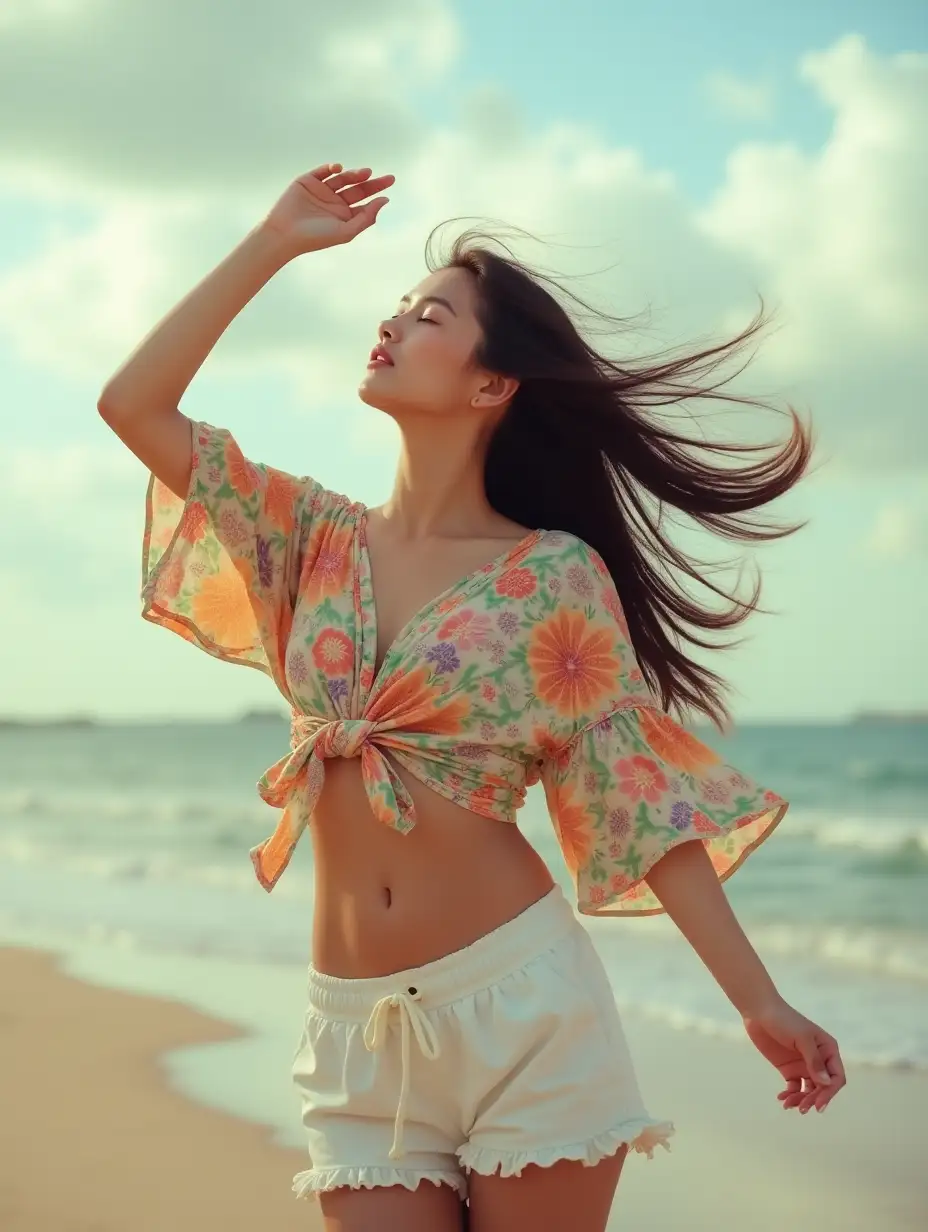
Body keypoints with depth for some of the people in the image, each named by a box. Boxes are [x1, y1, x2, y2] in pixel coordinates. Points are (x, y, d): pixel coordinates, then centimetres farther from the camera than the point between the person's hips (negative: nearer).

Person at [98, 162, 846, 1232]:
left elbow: (640, 798, -2)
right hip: (355, 1025, 4)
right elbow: (132, 404, 3)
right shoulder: (322, 537, 9)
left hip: (520, 1001, -3)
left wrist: (759, 1003, -7)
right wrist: (277, 240, 5)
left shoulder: (556, 578, -3)